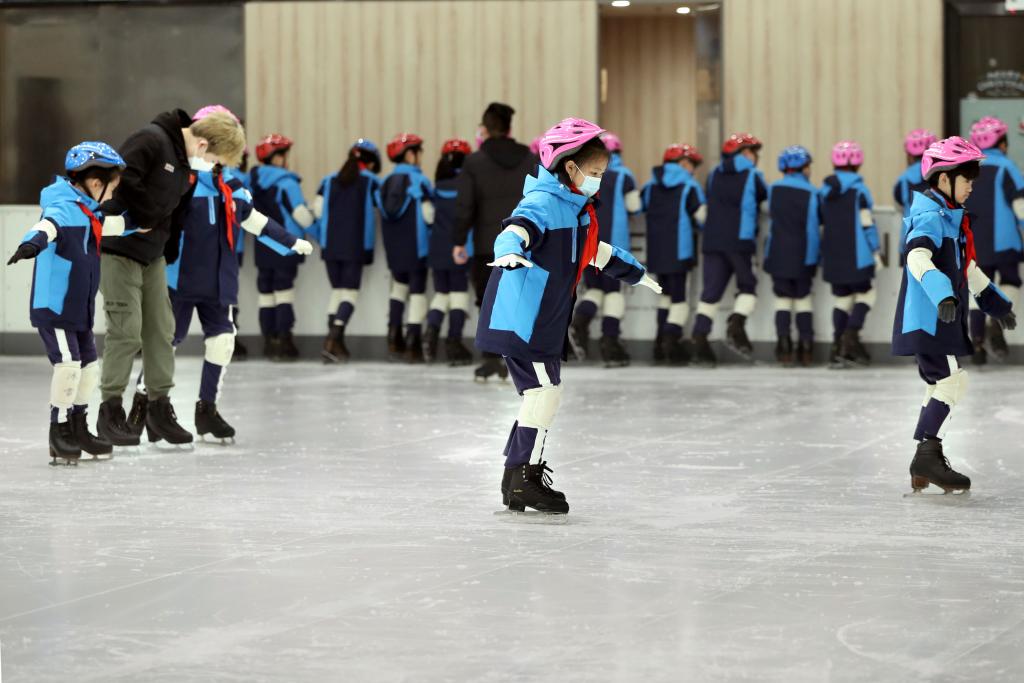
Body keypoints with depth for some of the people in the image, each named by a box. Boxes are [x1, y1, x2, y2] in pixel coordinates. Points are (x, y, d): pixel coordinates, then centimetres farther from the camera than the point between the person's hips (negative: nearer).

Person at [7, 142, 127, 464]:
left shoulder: (87, 211, 12)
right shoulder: (66, 207, -19)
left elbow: (111, 225, 33)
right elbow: (49, 223, -42)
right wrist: (34, 242, -62)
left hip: (78, 309, 10)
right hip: (52, 305, -10)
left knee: (89, 365, 15)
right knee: (68, 364, -16)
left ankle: (77, 429, 29)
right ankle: (59, 434, -4)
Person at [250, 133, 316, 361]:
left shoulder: (254, 181, 6)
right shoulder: (286, 182, -14)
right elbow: (301, 215, -15)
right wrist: (315, 229, 3)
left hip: (262, 248, 6)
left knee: (266, 293, 10)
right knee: (284, 291, -3)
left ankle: (269, 342, 11)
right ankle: (284, 341, -6)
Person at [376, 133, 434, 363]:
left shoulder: (385, 183, 6)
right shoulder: (418, 180, -13)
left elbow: (383, 214, 7)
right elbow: (428, 215, -16)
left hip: (393, 248, 6)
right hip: (415, 246, -6)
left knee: (400, 284, 24)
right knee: (417, 290, 3)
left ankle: (394, 337, 16)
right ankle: (413, 345, 0)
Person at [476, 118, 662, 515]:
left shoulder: (577, 210, 18)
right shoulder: (543, 203, -14)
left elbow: (597, 252, 36)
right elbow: (518, 227, -34)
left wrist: (635, 273, 48)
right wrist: (510, 251, -57)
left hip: (544, 322, 10)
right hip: (521, 318, -10)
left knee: (542, 394, 11)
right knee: (545, 391, -11)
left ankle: (518, 478, 17)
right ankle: (524, 477, -6)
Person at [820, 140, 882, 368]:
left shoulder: (825, 190, 8)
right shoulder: (858, 188, -9)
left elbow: (821, 221, 13)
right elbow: (866, 222, -11)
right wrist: (875, 251, -3)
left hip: (833, 255, 5)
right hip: (856, 254, -5)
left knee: (842, 297, 11)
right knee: (865, 293, 7)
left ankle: (838, 346, 4)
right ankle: (851, 334, -12)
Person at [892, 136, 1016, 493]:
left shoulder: (952, 218, 19)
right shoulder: (931, 216, -14)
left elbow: (967, 268, 31)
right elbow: (918, 257, -31)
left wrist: (996, 302, 35)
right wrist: (943, 295, -45)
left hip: (941, 320, 11)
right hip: (927, 318, -11)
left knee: (941, 388, 12)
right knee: (952, 382, -14)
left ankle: (926, 465, 16)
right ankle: (927, 456, -14)